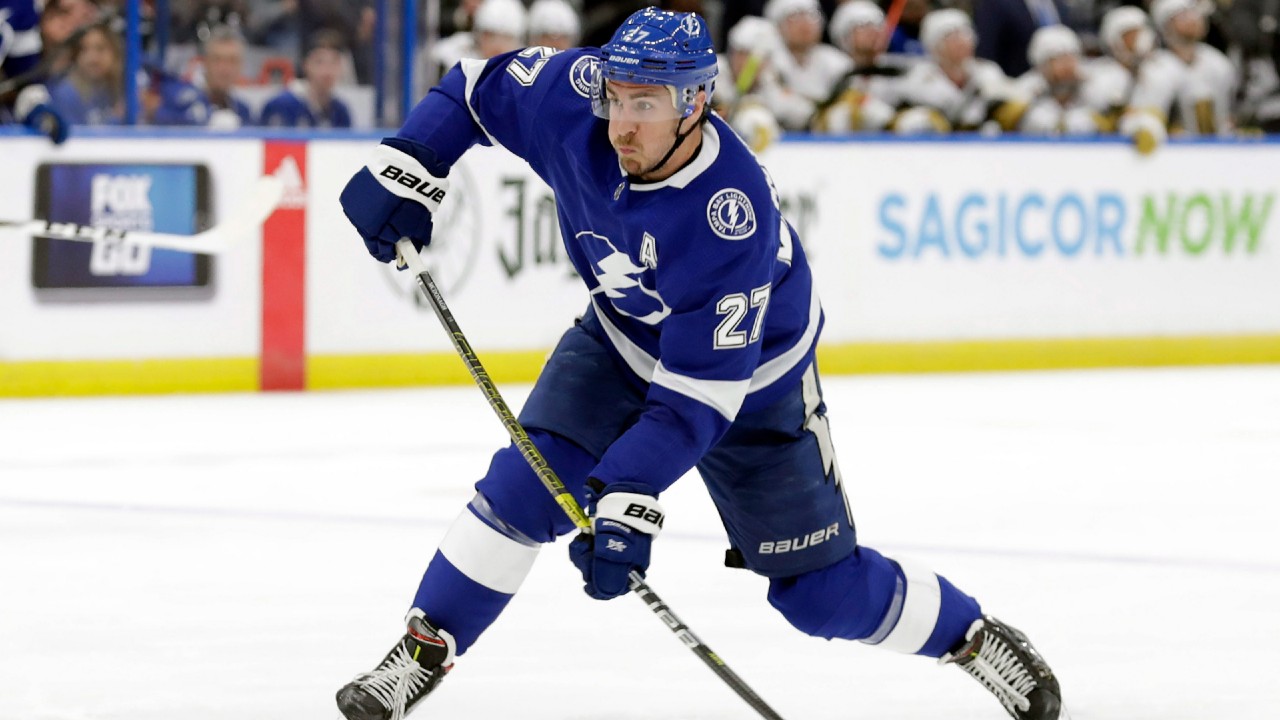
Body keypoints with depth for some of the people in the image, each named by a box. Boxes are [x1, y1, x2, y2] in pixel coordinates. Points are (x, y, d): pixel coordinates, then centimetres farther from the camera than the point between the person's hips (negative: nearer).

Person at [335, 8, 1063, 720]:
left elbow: (698, 395, -39)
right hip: (622, 342, 4)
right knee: (525, 486, -18)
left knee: (821, 591, 0)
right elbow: (480, 86, -7)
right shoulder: (574, 99, -28)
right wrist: (406, 164, -20)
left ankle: (973, 635, 24)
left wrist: (628, 499, -47)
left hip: (750, 374, -4)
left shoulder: (731, 221, -41)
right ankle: (424, 650, -3)